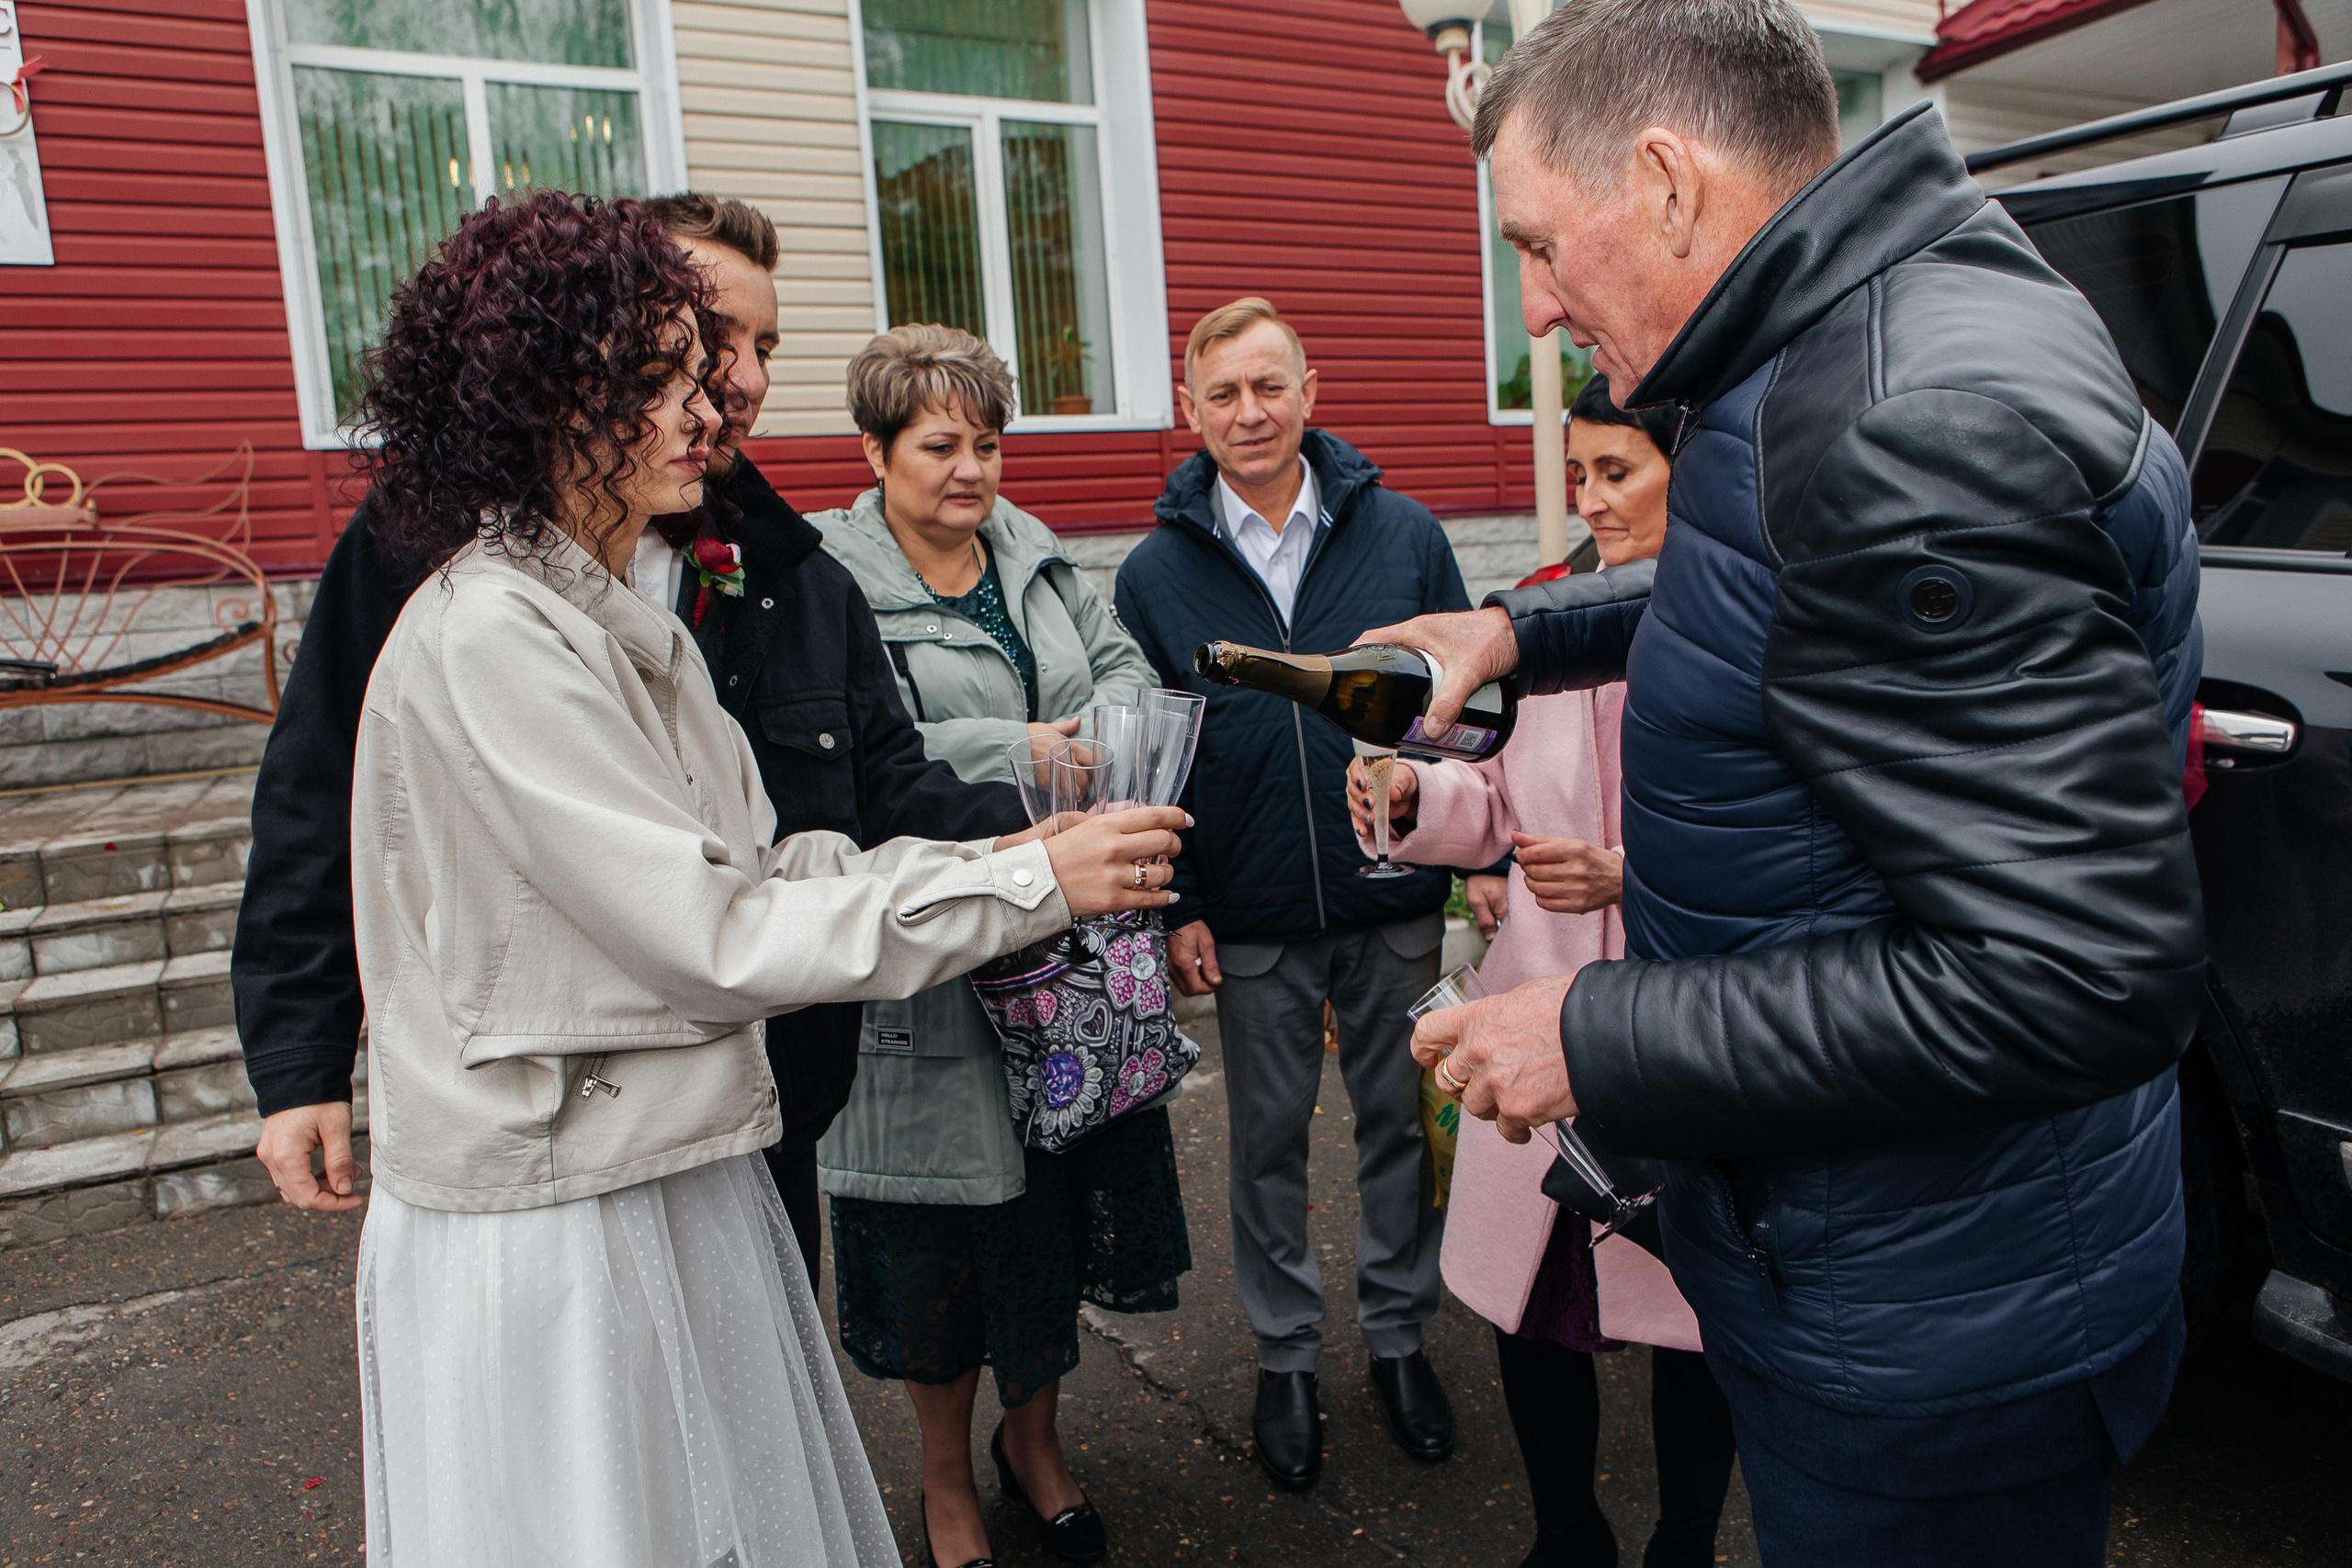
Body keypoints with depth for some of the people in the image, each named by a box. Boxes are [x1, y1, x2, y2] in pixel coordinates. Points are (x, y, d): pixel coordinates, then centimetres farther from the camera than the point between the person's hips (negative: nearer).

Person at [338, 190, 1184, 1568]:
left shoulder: (621, 621, 10)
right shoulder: (490, 639, -20)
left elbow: (753, 865, 5)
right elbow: (713, 936, -22)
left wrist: (993, 853, -5)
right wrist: (1028, 886, -18)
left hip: (675, 1183, 8)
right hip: (555, 1230, -8)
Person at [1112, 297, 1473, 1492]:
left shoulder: (1403, 534, 0)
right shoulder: (1155, 573, 0)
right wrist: (1174, 907, -3)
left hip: (1396, 900, 1)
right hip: (1252, 920, 0)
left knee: (1398, 1121, 13)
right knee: (1268, 1141, 12)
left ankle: (1399, 1335, 34)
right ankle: (1285, 1358, 31)